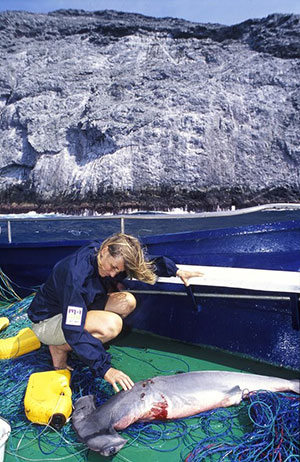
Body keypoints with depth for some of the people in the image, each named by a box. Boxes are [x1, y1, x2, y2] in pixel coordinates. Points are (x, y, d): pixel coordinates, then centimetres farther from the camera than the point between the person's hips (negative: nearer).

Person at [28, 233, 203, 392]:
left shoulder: (114, 258, -11)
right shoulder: (75, 273, -35)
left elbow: (147, 263, 8)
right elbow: (73, 330, -36)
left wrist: (175, 271, 0)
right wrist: (105, 367, -37)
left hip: (78, 311, 8)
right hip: (47, 320, -8)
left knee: (127, 302, -13)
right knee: (111, 324, -33)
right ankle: (59, 348, -6)